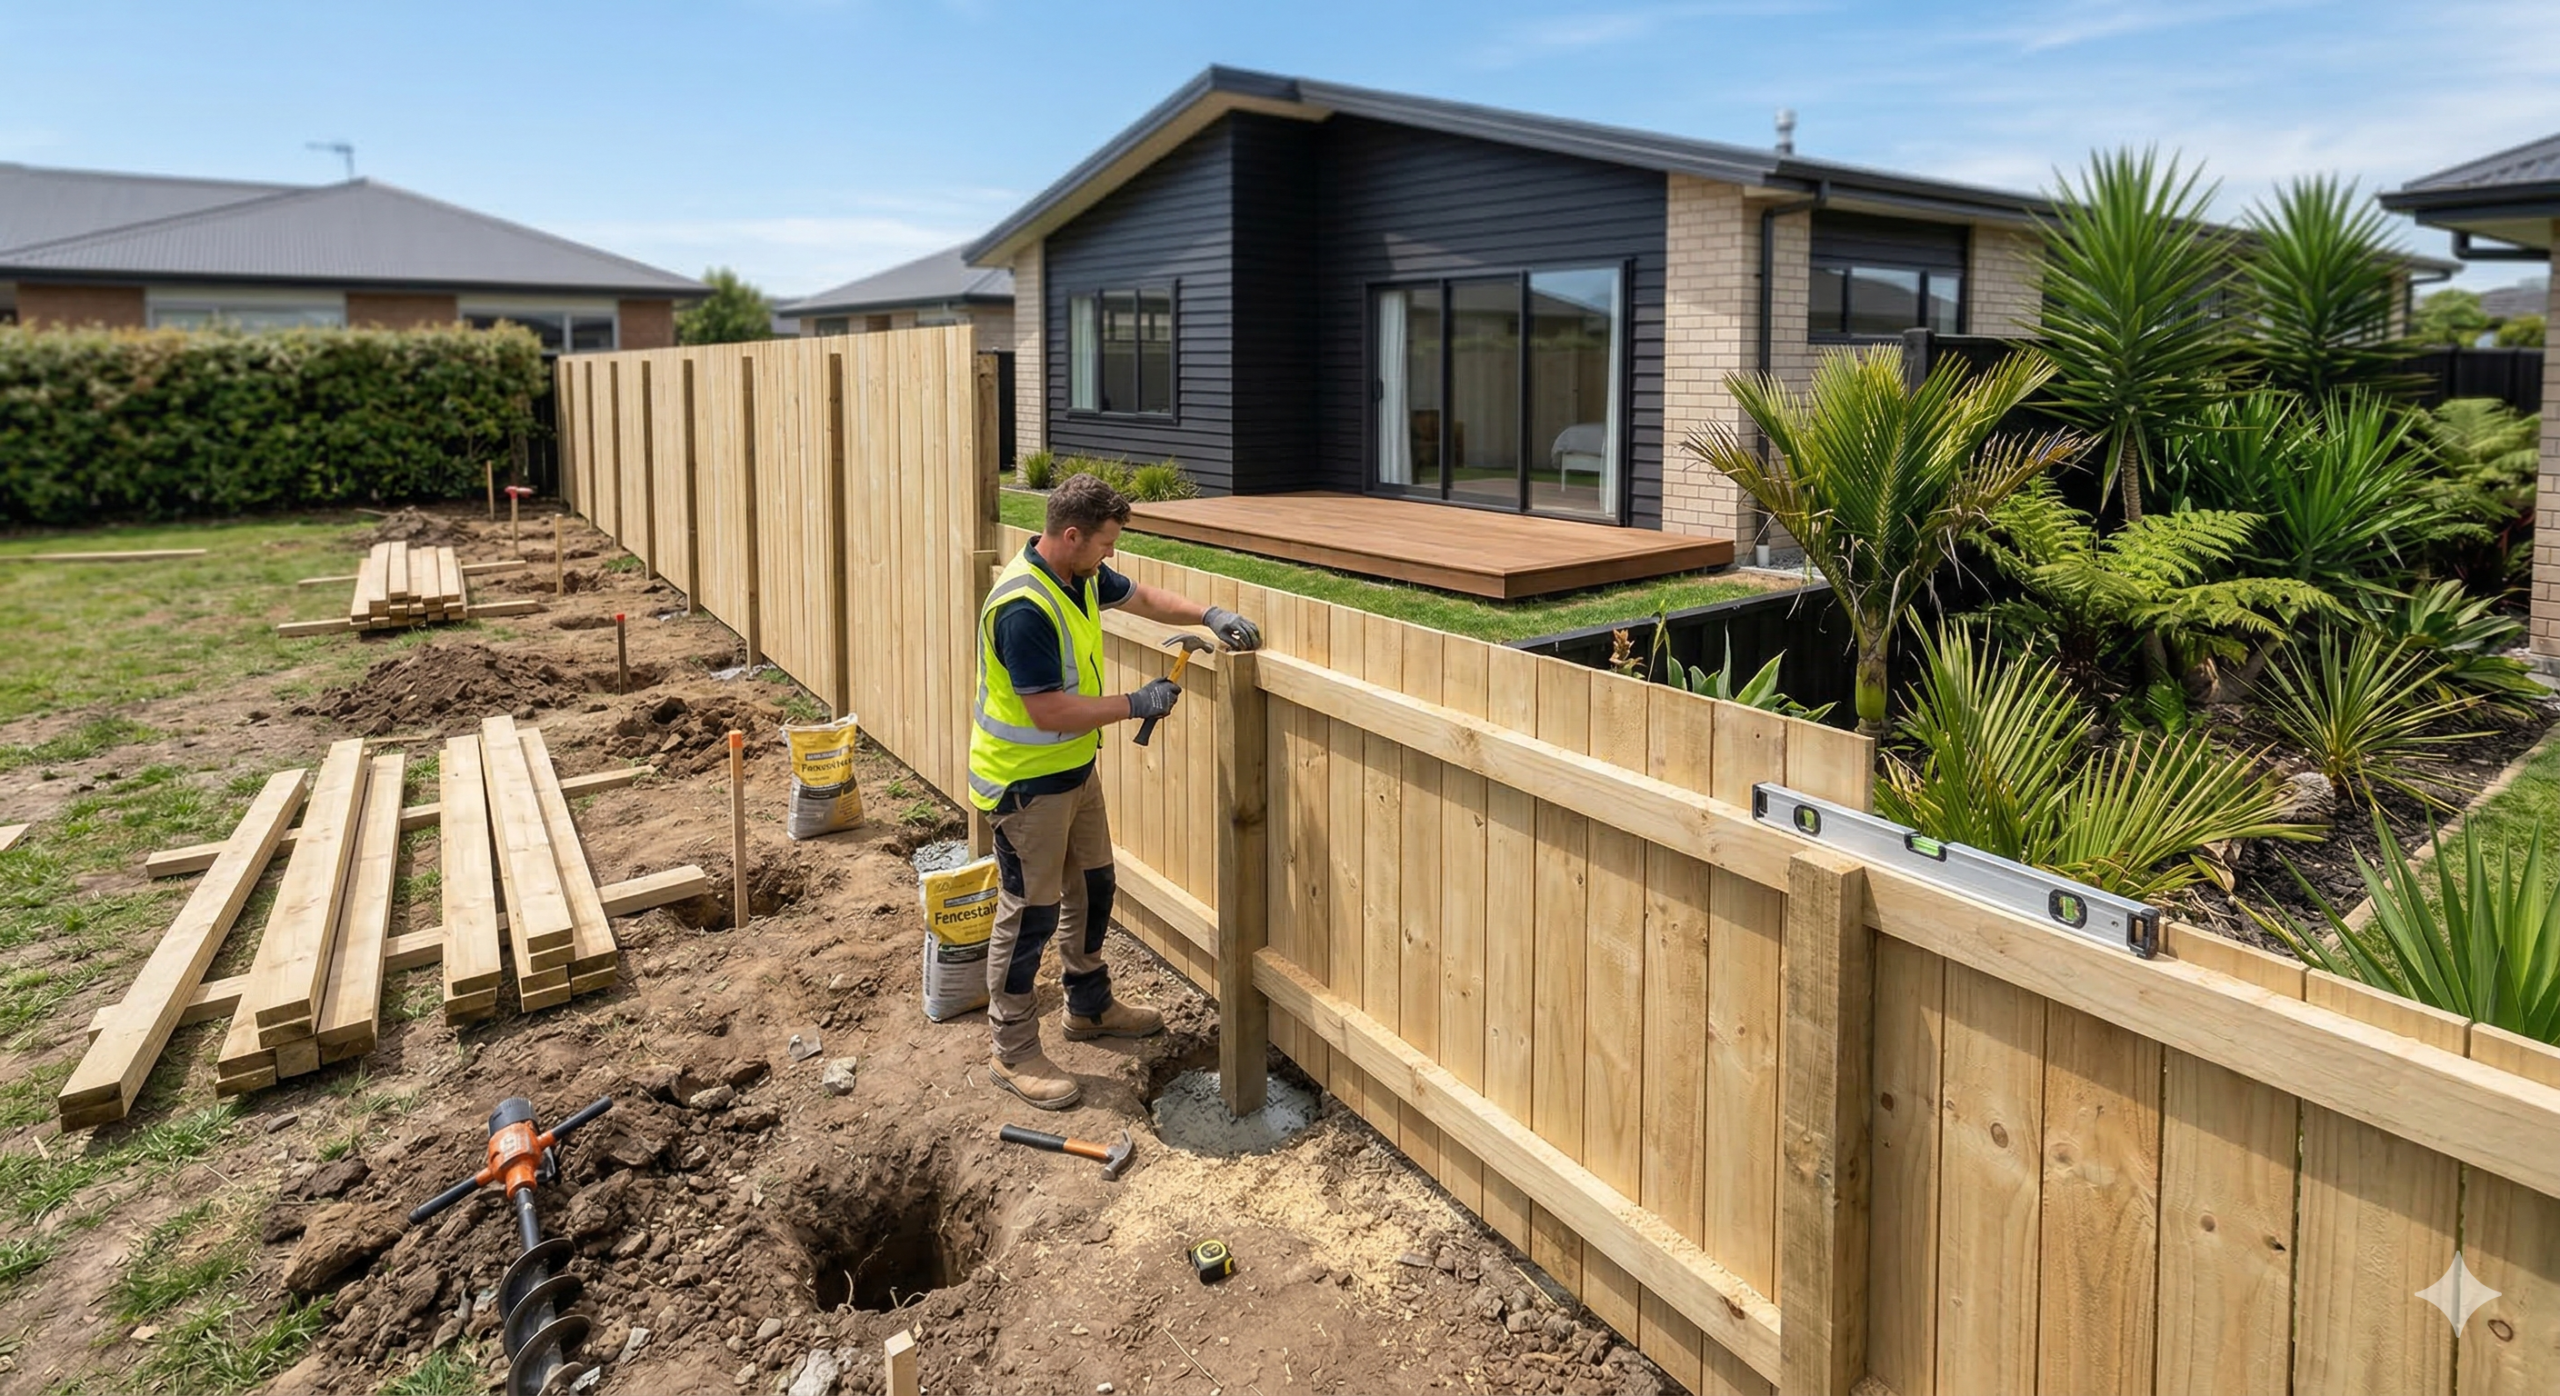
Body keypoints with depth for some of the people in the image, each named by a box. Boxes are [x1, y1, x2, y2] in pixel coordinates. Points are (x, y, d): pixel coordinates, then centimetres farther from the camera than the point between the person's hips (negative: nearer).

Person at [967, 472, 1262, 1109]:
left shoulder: (1083, 576, 0)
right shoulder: (1023, 607, -30)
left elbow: (1142, 598, 18)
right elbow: (1048, 711, -30)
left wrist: (1209, 615, 3)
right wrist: (1135, 705, -20)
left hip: (1074, 768, 10)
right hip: (1024, 781, -9)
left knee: (1091, 887, 20)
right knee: (1029, 913, 0)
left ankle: (1090, 1007, 40)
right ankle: (1015, 1053, 14)